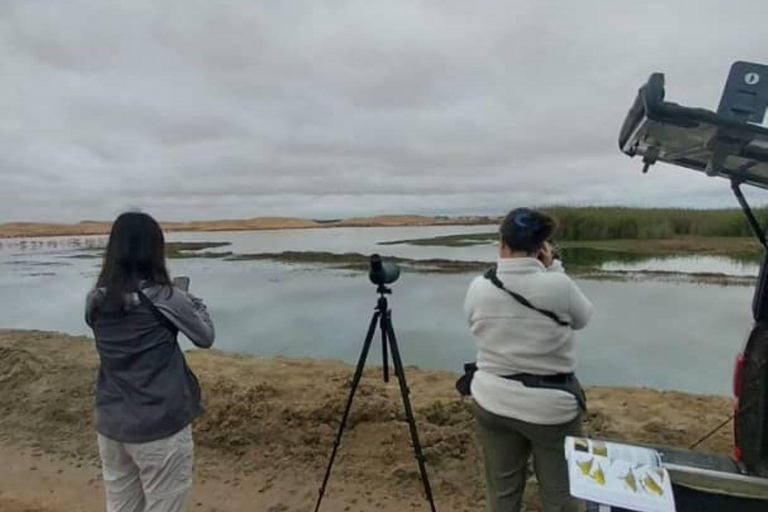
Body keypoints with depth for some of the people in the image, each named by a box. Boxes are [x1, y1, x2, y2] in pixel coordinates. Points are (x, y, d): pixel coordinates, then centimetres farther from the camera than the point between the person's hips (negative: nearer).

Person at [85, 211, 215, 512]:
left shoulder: (96, 302, -3)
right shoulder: (166, 299, -18)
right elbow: (206, 338, -4)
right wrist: (196, 303, 11)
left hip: (110, 426, 5)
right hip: (160, 428, -5)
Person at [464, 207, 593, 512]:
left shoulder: (478, 287, -11)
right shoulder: (558, 285, -17)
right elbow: (582, 318, 4)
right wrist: (553, 268, 3)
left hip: (493, 402, 3)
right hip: (551, 406, -2)